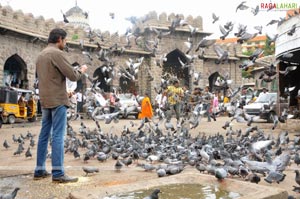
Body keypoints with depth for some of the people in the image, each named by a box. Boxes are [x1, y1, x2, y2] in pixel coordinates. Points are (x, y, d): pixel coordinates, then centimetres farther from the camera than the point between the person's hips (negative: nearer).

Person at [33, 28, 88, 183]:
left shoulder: (41, 55, 17)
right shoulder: (57, 53, -11)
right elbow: (73, 76, -14)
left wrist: (74, 70, 21)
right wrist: (81, 70, 7)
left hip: (45, 100, 9)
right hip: (58, 100, -9)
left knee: (44, 134, 10)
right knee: (58, 135, -9)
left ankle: (39, 170, 15)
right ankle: (58, 173, -8)